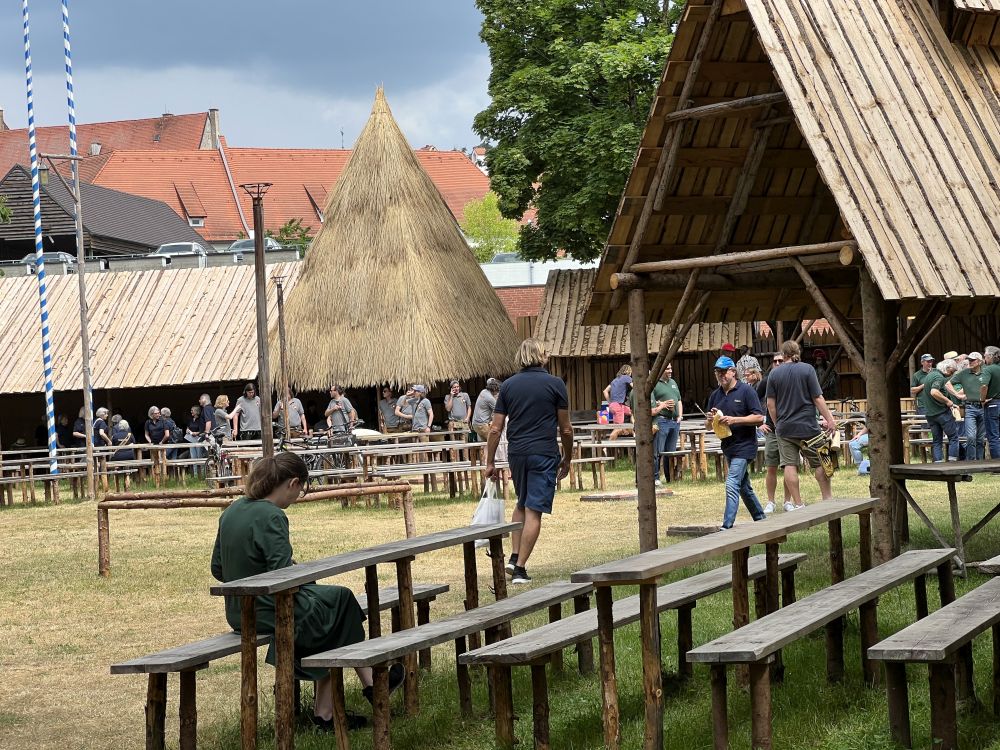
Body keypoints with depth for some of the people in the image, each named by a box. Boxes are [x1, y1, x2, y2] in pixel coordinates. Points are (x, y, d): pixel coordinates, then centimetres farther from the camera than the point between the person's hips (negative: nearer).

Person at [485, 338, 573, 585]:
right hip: (544, 453, -4)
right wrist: (567, 460, 13)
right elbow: (565, 429, 0)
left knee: (522, 504, 23)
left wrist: (490, 463, 11)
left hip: (516, 453, 4)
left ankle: (514, 556, 15)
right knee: (534, 511, -2)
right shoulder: (555, 384, -2)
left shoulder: (508, 385, 6)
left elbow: (495, 428, 4)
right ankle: (520, 568, -5)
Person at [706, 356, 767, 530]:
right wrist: (710, 419, -10)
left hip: (744, 446, -8)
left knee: (732, 485, -17)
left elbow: (759, 418, -13)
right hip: (728, 447, 8)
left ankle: (727, 526, -21)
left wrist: (734, 420, -22)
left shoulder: (746, 391, -8)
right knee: (744, 487, 17)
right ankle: (760, 519, 31)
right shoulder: (715, 396, 10)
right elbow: (708, 426, 15)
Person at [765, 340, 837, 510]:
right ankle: (827, 499, 13)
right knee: (820, 463, 10)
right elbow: (818, 399, -8)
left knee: (789, 465, 3)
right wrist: (829, 419, -3)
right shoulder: (807, 370, -6)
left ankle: (797, 504, 3)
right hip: (807, 426, -2)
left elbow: (771, 404, 4)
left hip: (784, 428, 2)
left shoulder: (774, 374, 2)